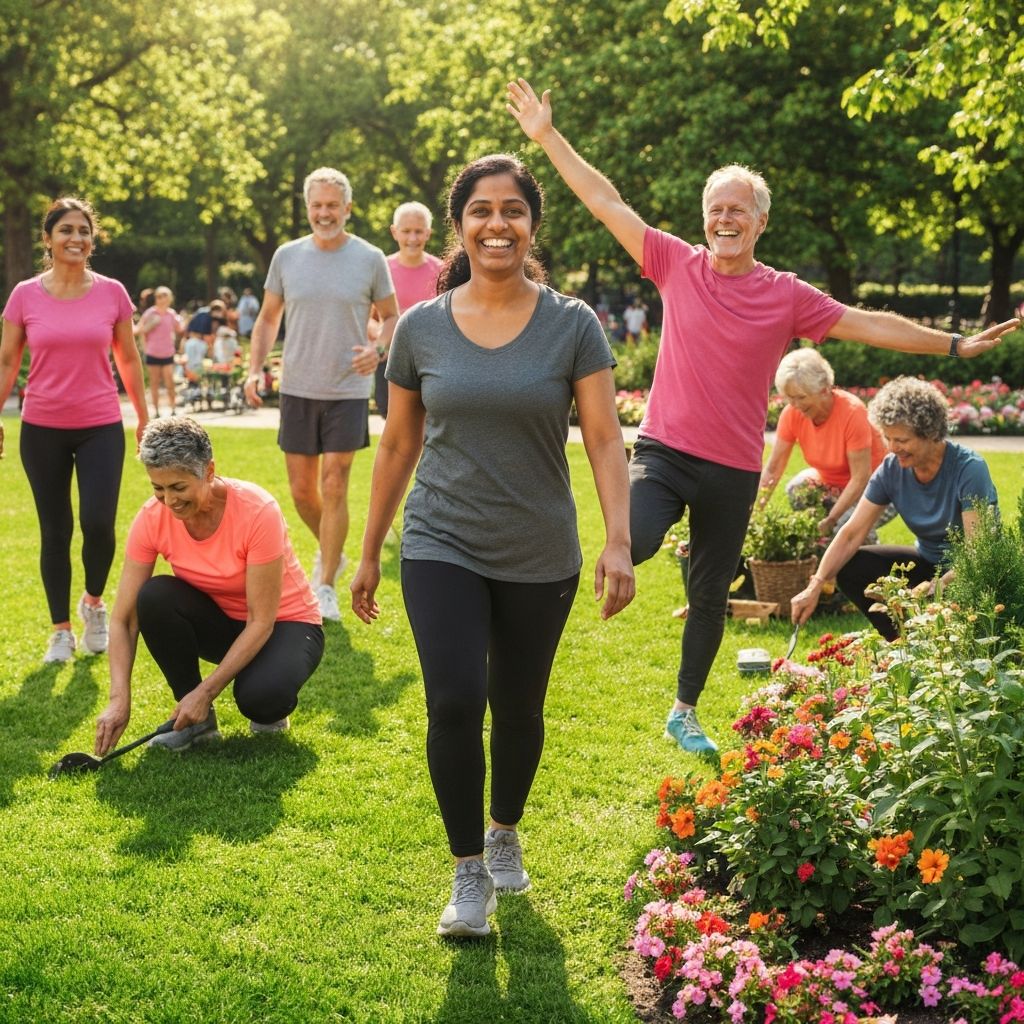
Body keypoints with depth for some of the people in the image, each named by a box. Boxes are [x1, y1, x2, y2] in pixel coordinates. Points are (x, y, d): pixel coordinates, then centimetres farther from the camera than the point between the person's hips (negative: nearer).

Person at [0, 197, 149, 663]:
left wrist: (144, 417, 10)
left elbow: (129, 359, 8)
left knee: (98, 523, -10)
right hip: (42, 429, 0)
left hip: (101, 428, 0)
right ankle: (61, 630, 18)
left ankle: (94, 603, 19)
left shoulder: (112, 293, -1)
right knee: (55, 531, 6)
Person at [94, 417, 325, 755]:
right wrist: (119, 699, -28)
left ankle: (270, 707, 3)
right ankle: (198, 721, -10)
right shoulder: (152, 519, -17)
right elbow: (123, 617, -15)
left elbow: (262, 621, -26)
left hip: (283, 623, -4)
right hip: (222, 622, 4)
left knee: (260, 696, -36)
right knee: (155, 596, -27)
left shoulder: (257, 512, -28)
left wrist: (206, 691, -29)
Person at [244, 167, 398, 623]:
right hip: (297, 389, 3)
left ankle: (326, 586, 4)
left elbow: (391, 316, 7)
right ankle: (331, 552, 35)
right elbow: (268, 318, 11)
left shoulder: (370, 259, -3)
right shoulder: (287, 256, 3)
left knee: (333, 487, -6)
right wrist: (254, 369, -2)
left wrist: (378, 349, -14)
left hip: (348, 391, -3)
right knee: (301, 489, 8)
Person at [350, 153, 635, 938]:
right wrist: (370, 554, 11)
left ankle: (505, 832, 40)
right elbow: (398, 446, 7)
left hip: (539, 557, 0)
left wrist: (619, 542, -20)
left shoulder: (572, 325, -4)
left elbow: (605, 439, -8)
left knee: (518, 710, 12)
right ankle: (469, 874, 4)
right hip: (443, 548, 0)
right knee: (454, 703, -13)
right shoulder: (422, 327, 0)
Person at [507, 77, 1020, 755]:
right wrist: (548, 137, -5)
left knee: (710, 597, 12)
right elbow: (608, 203, -2)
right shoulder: (677, 264, -2)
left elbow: (867, 325, 3)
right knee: (635, 542, -32)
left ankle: (685, 712, 32)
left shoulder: (787, 295, -1)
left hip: (733, 469, 1)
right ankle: (656, 521, 7)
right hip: (665, 450, -1)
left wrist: (956, 345, 2)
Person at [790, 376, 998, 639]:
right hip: (929, 562, 6)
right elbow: (852, 533, -9)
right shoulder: (892, 469, -7)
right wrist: (816, 585, -21)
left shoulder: (969, 469, -23)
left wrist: (932, 588, -39)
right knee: (849, 568, -12)